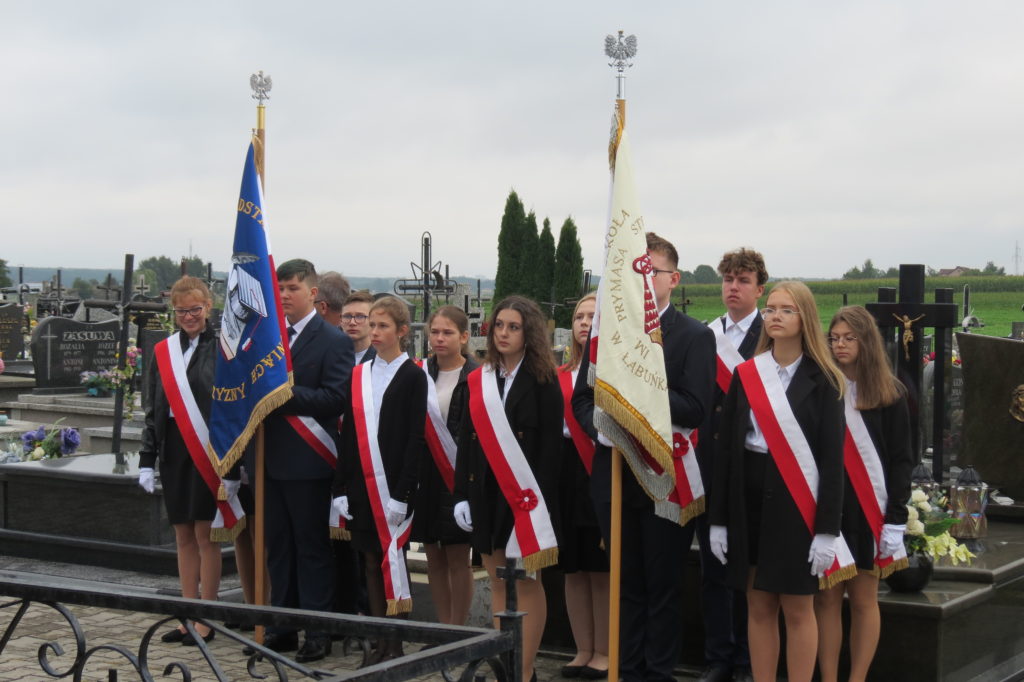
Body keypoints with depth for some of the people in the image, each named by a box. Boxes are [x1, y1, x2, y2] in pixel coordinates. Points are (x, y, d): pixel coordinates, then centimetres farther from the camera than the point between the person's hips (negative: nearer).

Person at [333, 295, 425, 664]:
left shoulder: (413, 376, -3)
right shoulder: (358, 375, 12)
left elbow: (416, 438, -8)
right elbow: (348, 434, 11)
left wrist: (402, 493, -14)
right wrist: (341, 488, 5)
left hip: (394, 483, -5)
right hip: (362, 483, 5)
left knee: (393, 558, -3)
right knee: (372, 561, 8)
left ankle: (397, 643, 4)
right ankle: (380, 641, 14)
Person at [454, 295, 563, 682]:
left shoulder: (542, 382, -4)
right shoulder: (478, 381, 10)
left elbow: (550, 446, -9)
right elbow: (466, 441, 10)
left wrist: (539, 498, -16)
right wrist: (462, 495, 4)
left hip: (525, 495, -5)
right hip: (485, 493, 5)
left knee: (527, 581, 0)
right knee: (497, 581, 8)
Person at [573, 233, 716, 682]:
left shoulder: (695, 337, -5)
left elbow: (695, 409, -15)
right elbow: (582, 398, 11)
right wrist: (601, 427, -10)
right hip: (614, 474, 4)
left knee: (663, 586, 5)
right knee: (626, 584, 13)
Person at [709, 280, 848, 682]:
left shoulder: (822, 379, -3)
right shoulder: (745, 374, 6)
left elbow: (832, 458, -6)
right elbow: (725, 448, 6)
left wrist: (828, 530, -12)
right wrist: (719, 519, 3)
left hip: (796, 502, -3)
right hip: (749, 498, 3)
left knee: (797, 608, 2)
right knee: (759, 606, 8)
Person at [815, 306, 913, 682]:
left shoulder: (888, 393, 1)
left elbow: (901, 460, 0)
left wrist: (896, 521, -7)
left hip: (869, 509, -1)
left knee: (863, 600, 4)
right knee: (826, 598, 3)